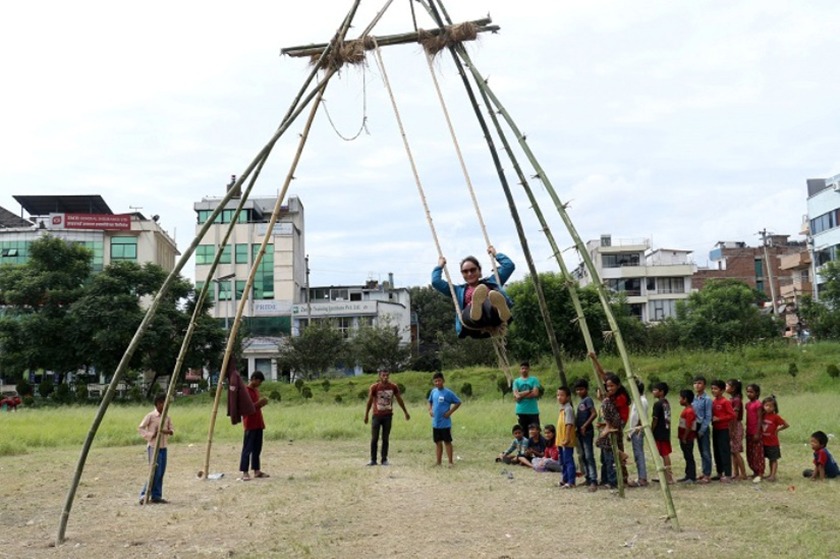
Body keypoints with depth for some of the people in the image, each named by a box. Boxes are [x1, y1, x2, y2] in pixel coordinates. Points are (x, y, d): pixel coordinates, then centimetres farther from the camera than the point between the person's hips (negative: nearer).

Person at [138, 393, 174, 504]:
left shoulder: (167, 417, 8)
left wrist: (169, 431, -14)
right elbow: (140, 428, -7)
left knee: (161, 473, 5)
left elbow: (171, 430, 9)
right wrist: (150, 435, -19)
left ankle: (156, 496, 11)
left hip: (163, 447, 6)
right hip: (153, 447, -6)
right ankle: (144, 494, 1)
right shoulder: (150, 416, -8)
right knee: (155, 472, -10)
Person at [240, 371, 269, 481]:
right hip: (250, 424, -8)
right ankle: (244, 472, -6)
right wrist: (258, 403, -22)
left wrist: (261, 404, 2)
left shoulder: (256, 390, 16)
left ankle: (256, 470, 16)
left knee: (257, 448, 11)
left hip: (258, 423, 8)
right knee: (247, 448, -7)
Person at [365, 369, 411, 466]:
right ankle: (373, 460, 6)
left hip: (388, 416, 1)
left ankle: (384, 459, 11)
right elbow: (369, 401, 1)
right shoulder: (374, 387, -7)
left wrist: (406, 412, 15)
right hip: (377, 416, -1)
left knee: (385, 439, 5)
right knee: (374, 438, -1)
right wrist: (366, 415, 1)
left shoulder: (394, 387, -1)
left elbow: (399, 400, 10)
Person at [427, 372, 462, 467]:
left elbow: (458, 402, -8)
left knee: (447, 442, 2)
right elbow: (430, 401, 21)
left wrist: (450, 412, -13)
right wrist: (430, 410, 4)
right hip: (435, 423, 5)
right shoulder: (433, 391, 4)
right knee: (438, 442, 12)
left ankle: (450, 462, 10)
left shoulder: (448, 393, -12)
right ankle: (438, 462, 20)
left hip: (445, 423, -5)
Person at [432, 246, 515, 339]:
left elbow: (509, 265, 36)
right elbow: (436, 282, 28)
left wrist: (495, 254, 44)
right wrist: (439, 266, 40)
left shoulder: (491, 282, 38)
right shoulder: (459, 290, 37)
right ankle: (476, 309, -75)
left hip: (495, 321, 0)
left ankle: (501, 311, -74)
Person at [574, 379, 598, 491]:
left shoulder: (588, 400, -10)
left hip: (587, 431, -9)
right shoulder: (580, 402, 16)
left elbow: (594, 414, -20)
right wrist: (575, 427, 12)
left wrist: (585, 426, -21)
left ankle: (593, 481, -13)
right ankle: (588, 478, 20)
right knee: (583, 456, 13)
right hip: (580, 432, 9)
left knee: (589, 456, -11)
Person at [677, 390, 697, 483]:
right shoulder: (687, 409, 12)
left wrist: (684, 438, -18)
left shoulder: (689, 411, -20)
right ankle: (688, 475, 25)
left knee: (689, 457, -3)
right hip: (685, 438, 10)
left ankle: (692, 477, 3)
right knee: (687, 457, 16)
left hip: (687, 439, -10)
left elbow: (688, 427, -22)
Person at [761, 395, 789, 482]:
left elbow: (786, 425, -10)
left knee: (773, 459, 2)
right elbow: (760, 426, 13)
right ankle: (771, 474, 24)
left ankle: (773, 476, 3)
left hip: (773, 443, -5)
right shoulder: (763, 415, 1)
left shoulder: (775, 417, -14)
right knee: (770, 459, 15)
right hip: (764, 441, 5)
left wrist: (777, 429, -5)